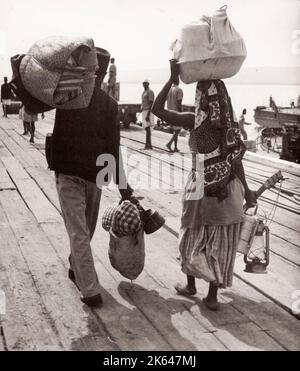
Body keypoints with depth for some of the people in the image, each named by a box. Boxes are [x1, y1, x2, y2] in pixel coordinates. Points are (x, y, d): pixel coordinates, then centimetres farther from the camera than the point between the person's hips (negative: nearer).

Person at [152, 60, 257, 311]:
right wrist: (246, 191, 5)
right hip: (228, 190, 3)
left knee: (193, 238, 18)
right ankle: (213, 295, 20)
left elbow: (157, 110, -13)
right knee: (219, 243, 12)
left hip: (200, 189, -3)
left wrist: (173, 79, -13)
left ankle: (191, 285, 32)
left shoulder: (194, 121, -13)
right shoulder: (230, 124, -3)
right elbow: (236, 160, -4)